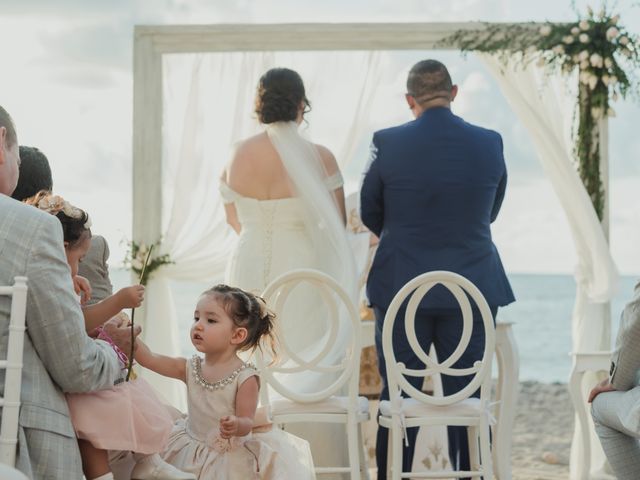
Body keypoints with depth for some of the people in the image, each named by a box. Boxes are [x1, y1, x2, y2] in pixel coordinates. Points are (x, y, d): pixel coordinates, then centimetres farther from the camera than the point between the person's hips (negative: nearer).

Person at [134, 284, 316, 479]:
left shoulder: (246, 378, -17)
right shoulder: (191, 368, -2)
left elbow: (247, 422, -16)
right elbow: (149, 359, -4)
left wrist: (236, 426, -40)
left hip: (231, 456, -5)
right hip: (191, 448, 5)